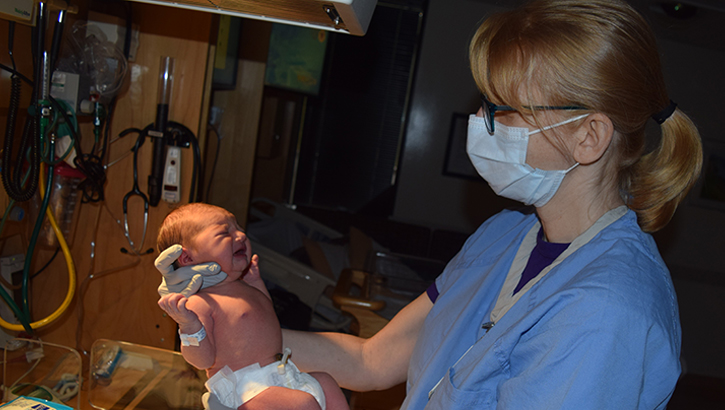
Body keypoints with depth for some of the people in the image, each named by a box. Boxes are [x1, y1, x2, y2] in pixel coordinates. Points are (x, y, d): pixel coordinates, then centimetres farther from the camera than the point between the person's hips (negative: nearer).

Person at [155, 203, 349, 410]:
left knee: (326, 384, 19)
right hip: (245, 389, -10)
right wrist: (190, 326, -39)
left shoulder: (244, 288, 14)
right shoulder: (199, 303, -17)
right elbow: (203, 360, -23)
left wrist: (256, 282, 24)